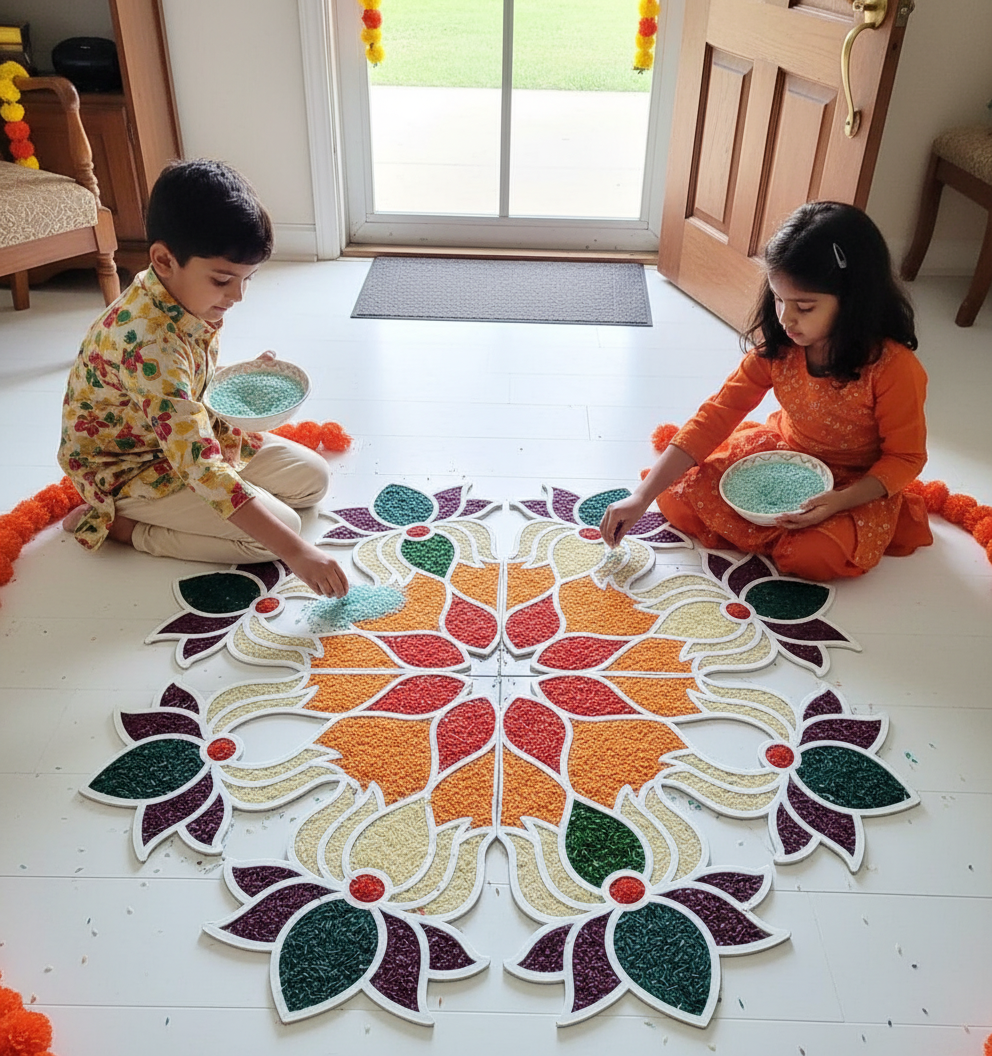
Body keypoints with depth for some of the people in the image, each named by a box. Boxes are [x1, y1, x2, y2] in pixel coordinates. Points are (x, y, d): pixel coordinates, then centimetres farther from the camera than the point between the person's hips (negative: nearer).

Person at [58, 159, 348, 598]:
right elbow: (202, 467, -39)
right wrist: (295, 551, -41)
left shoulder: (187, 297, -8)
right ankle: (117, 525, -6)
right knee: (277, 528, -20)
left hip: (190, 437, 9)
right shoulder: (149, 341, -35)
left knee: (312, 475, 4)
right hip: (130, 470, -9)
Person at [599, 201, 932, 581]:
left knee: (818, 555, -32)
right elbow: (717, 414, -17)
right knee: (678, 497, -11)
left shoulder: (893, 367, -27)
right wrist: (642, 497, -23)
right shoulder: (775, 345, -15)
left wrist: (839, 501, -34)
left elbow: (906, 457, -16)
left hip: (858, 483, -3)